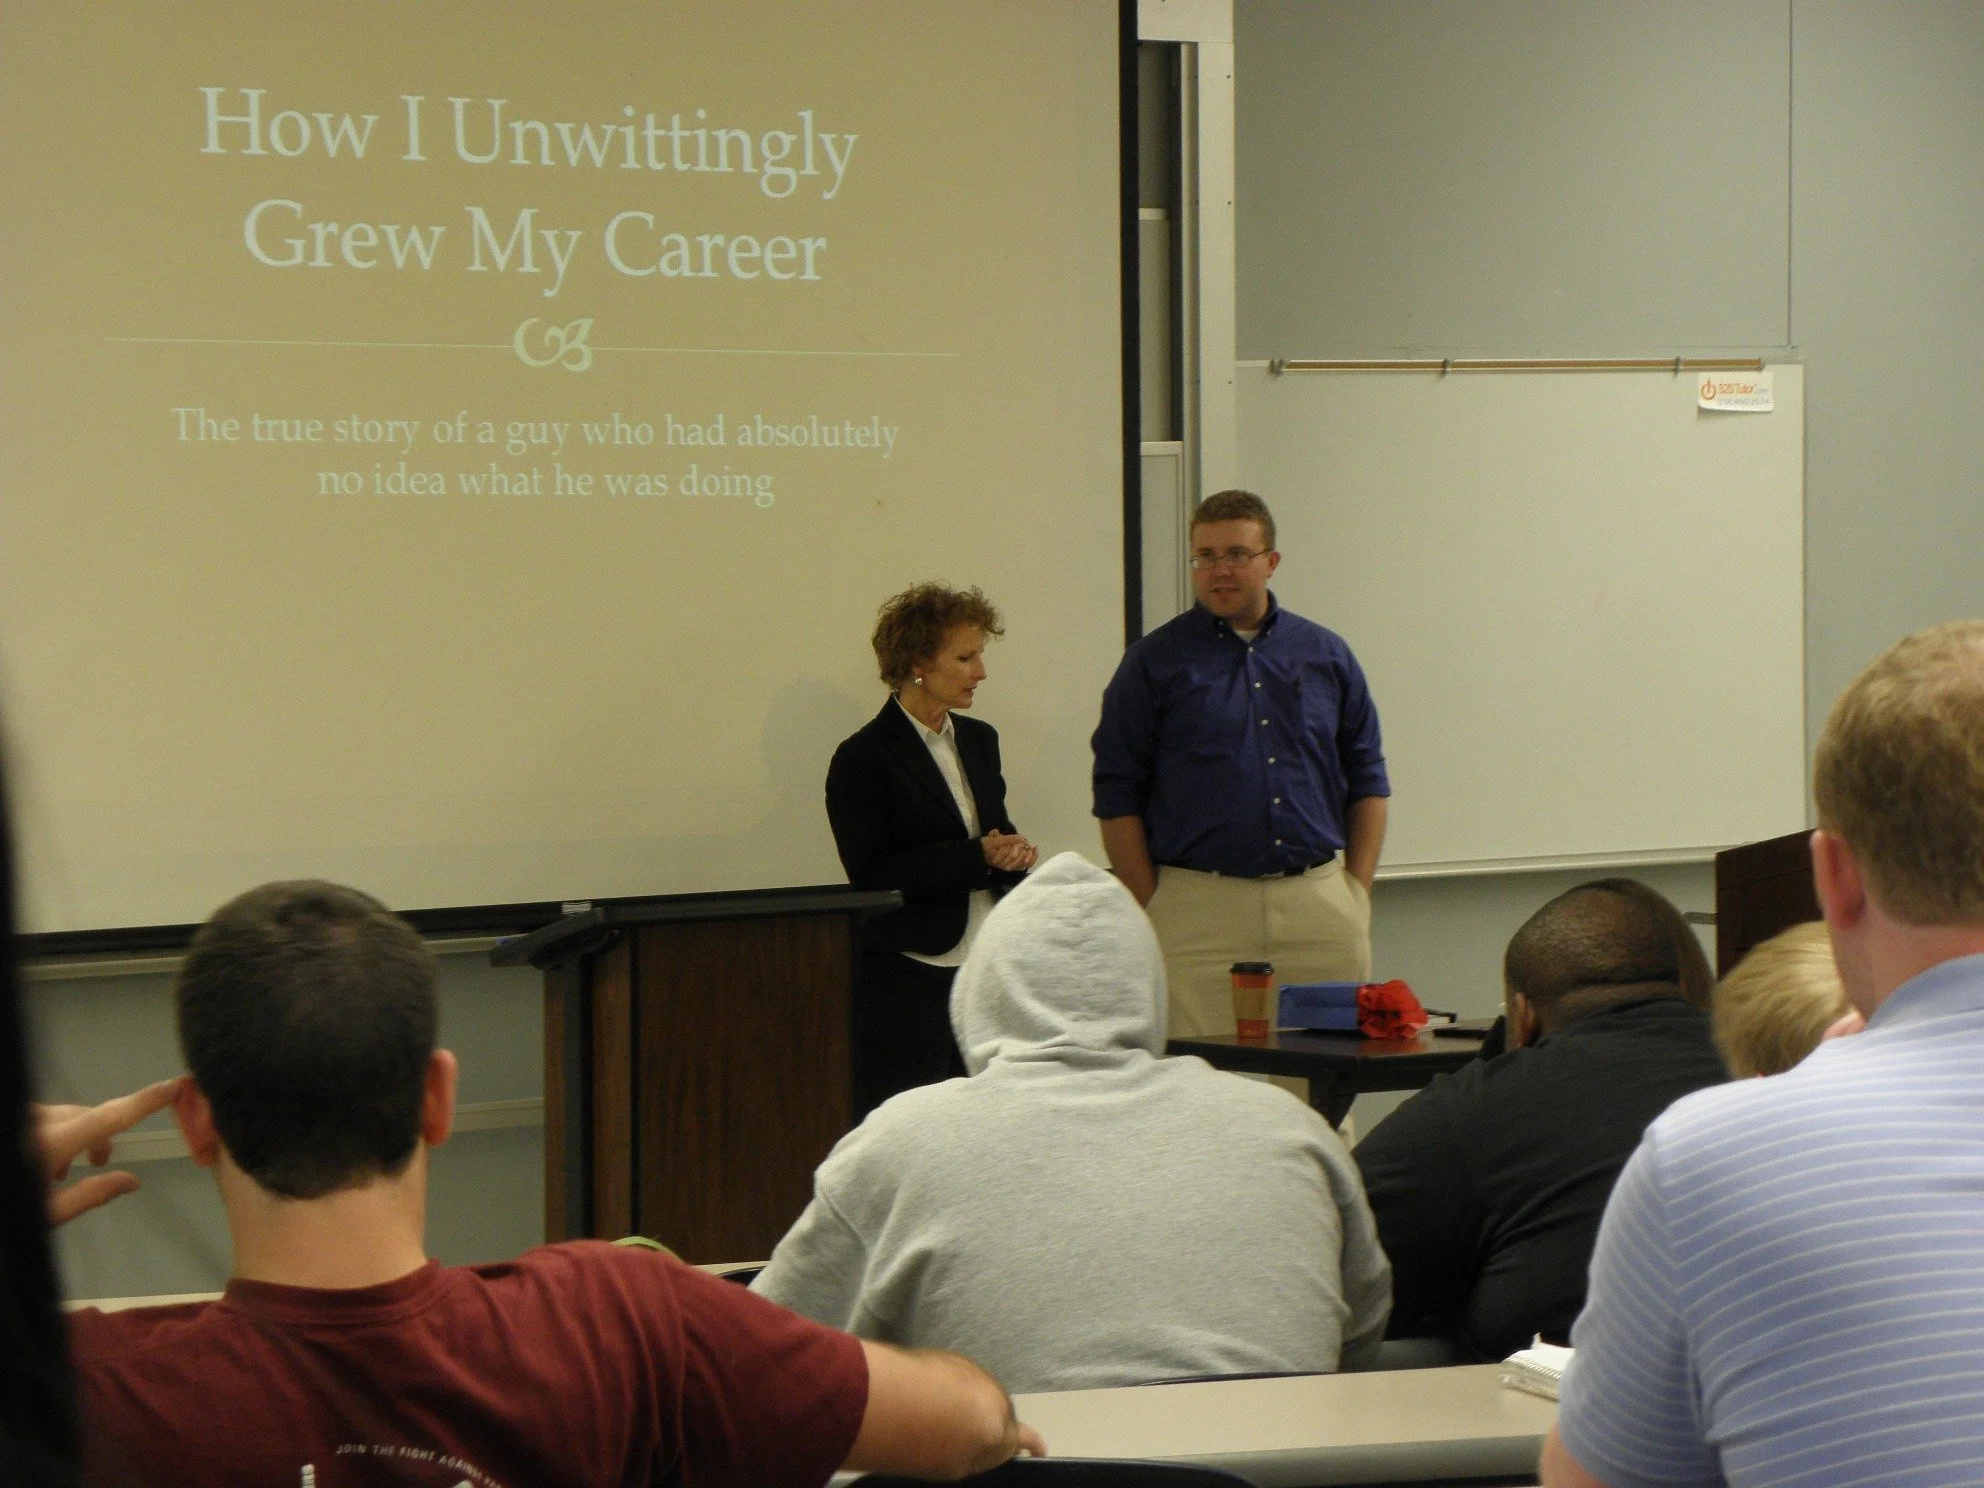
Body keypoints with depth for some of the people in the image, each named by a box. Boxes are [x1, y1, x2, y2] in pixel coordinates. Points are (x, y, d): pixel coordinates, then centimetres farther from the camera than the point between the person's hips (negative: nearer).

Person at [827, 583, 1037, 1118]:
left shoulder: (979, 740, 14)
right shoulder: (864, 758, -8)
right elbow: (871, 874, -13)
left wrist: (1011, 850, -2)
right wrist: (976, 857, -19)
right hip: (907, 978, -6)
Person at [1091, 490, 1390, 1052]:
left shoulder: (1326, 656, 12)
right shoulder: (1155, 662, 3)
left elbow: (1367, 782, 16)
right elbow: (1118, 798, 1)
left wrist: (1357, 890, 6)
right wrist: (1149, 910, -5)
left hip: (1319, 904, 3)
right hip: (1200, 907, -3)